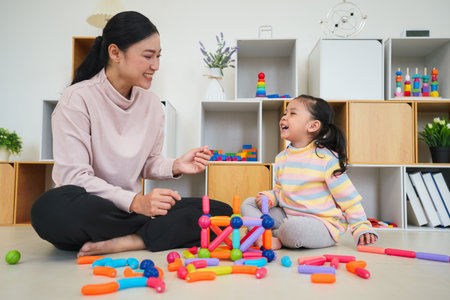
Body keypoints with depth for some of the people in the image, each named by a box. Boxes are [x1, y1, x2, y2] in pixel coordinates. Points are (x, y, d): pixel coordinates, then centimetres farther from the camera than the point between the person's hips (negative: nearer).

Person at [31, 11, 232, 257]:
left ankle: (123, 242, -24)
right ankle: (165, 230, -19)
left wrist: (175, 167, -11)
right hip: (87, 209, -4)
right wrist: (136, 201, -27)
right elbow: (74, 176, -17)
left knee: (221, 212, -12)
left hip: (132, 208, 5)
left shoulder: (152, 104, 6)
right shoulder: (79, 98, -11)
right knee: (51, 208, -40)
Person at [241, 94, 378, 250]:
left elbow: (348, 198, -8)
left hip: (322, 224, -6)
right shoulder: (281, 158, 7)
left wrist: (361, 228, -10)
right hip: (288, 216, 7)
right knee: (248, 204, 0)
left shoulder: (326, 158, -14)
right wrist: (270, 197, -4)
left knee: (293, 227, -38)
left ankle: (279, 240, -5)